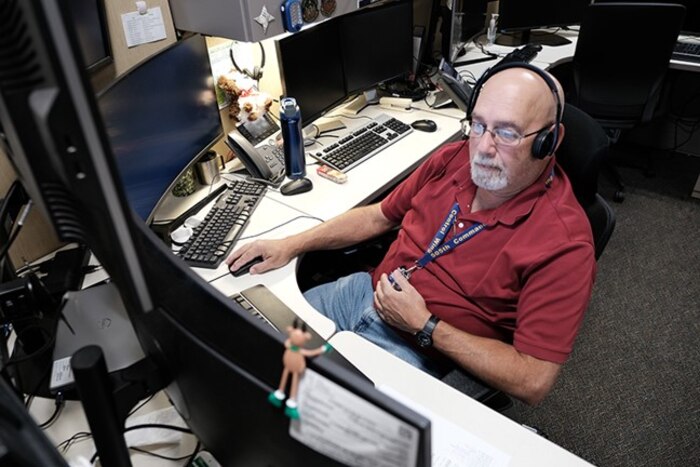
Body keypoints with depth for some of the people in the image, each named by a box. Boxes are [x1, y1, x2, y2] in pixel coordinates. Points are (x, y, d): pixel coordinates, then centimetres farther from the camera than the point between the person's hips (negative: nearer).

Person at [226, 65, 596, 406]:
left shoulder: (563, 242, -22)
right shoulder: (454, 158, -5)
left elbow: (534, 382, -21)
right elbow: (380, 215, 9)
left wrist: (423, 325, -22)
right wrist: (291, 245, 4)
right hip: (367, 289, 6)